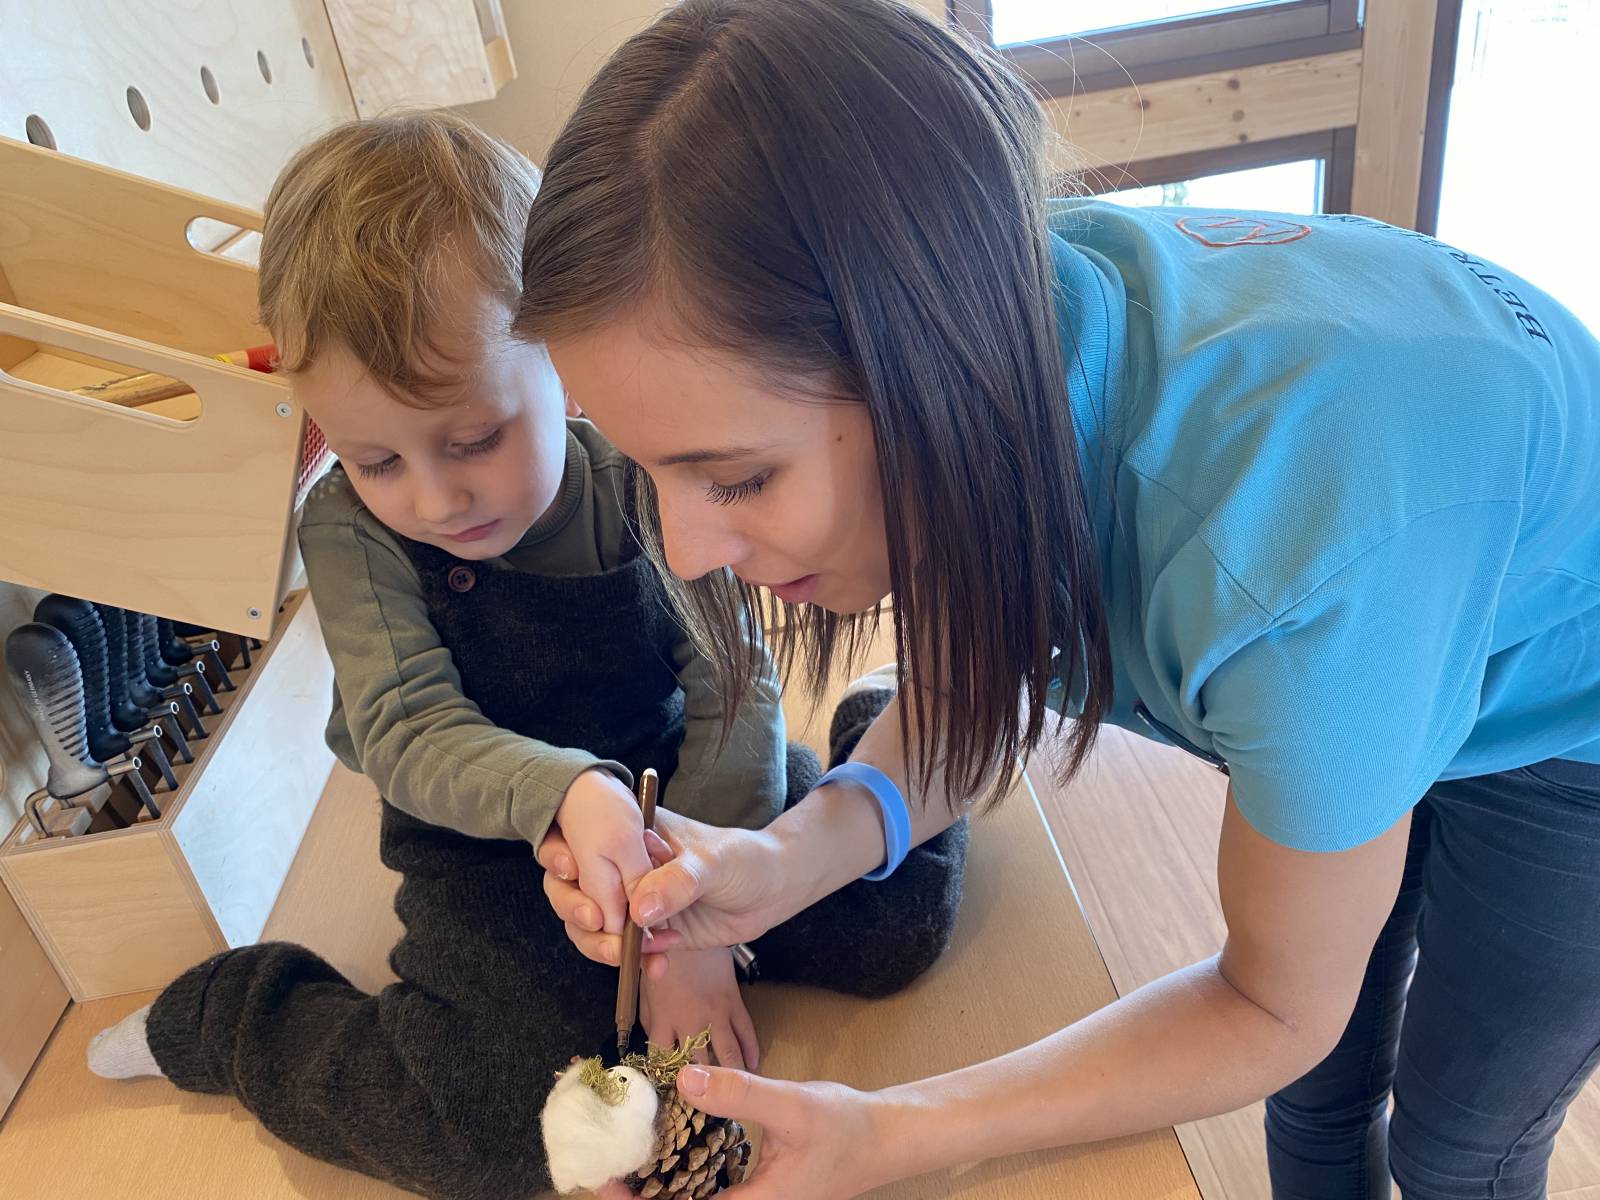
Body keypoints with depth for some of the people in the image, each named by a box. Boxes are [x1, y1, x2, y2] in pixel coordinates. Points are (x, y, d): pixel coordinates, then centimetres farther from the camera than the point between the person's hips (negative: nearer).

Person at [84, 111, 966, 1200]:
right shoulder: (350, 530, -15)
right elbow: (406, 731, -21)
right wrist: (563, 793, -41)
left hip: (674, 785, 1)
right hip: (489, 835, -1)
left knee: (898, 924, -12)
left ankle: (869, 726, 20)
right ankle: (223, 1018, 7)